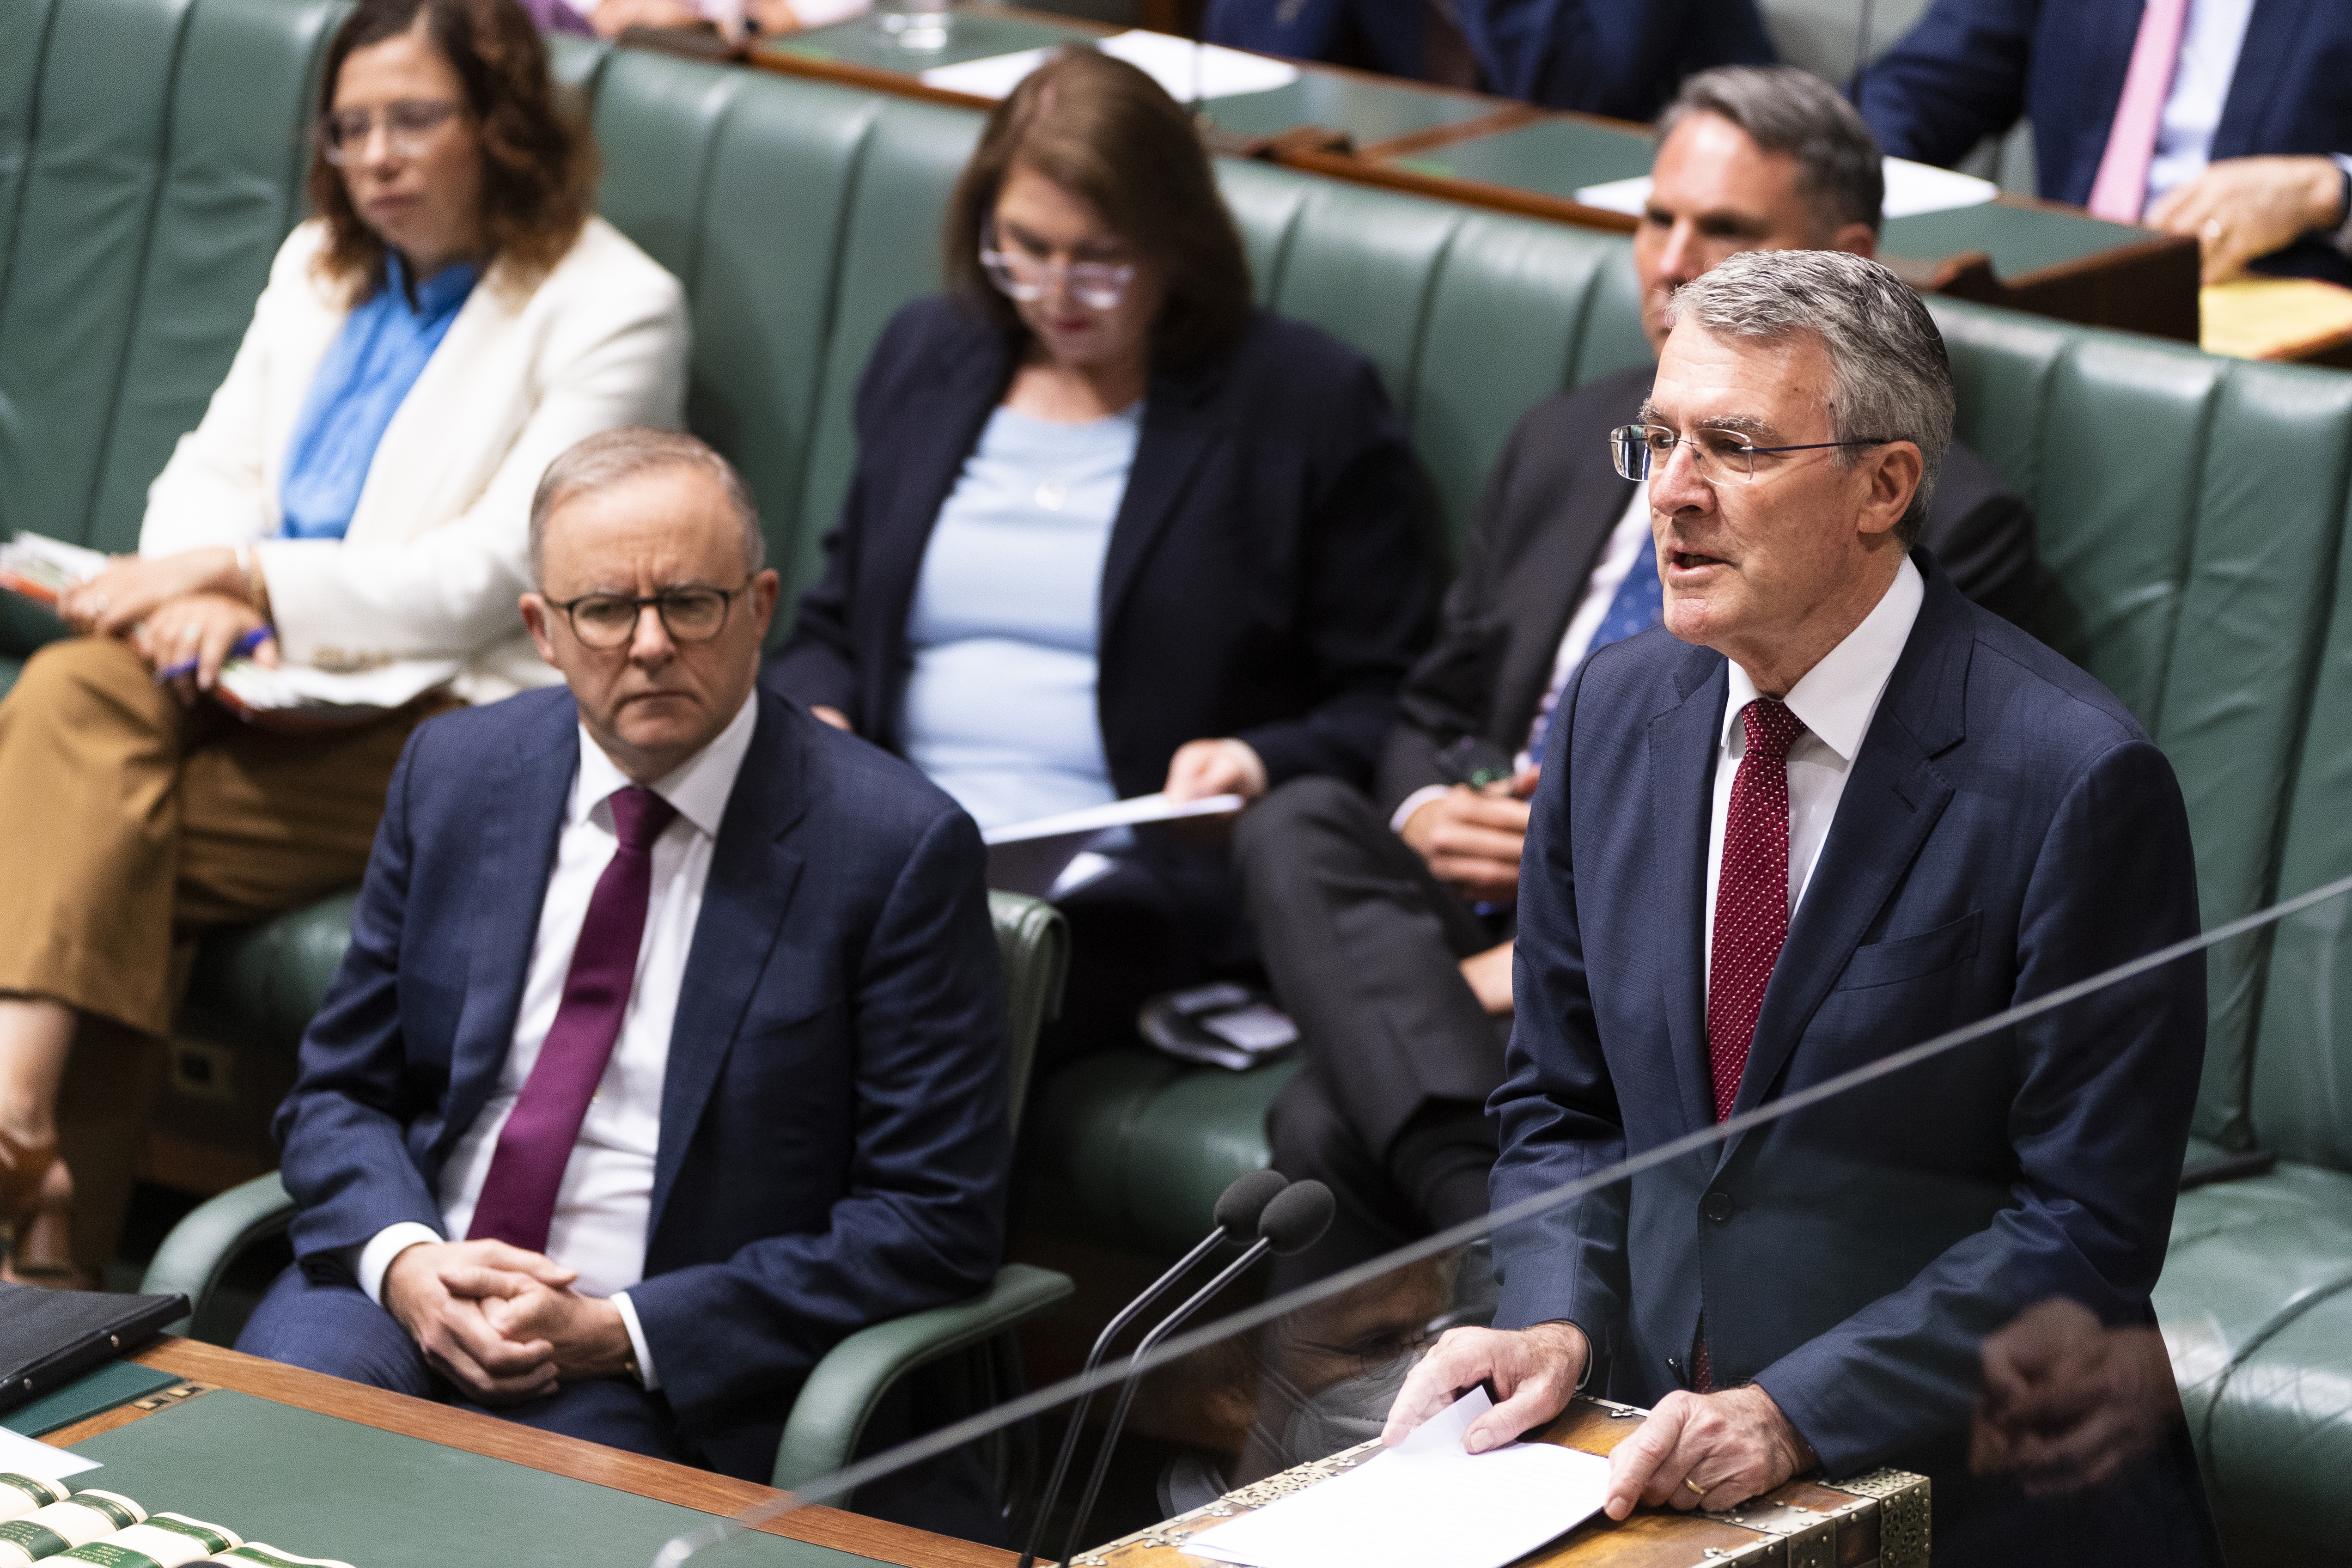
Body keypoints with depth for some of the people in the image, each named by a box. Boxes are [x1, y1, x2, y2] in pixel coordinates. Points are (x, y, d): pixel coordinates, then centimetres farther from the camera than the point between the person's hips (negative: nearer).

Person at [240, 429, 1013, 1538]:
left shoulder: (899, 848, -7)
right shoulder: (455, 772, 8)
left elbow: (935, 1218, -8)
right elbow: (340, 1091, 13)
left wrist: (620, 1332, -15)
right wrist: (405, 1262, -10)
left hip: (671, 1367, -3)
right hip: (412, 1287, 3)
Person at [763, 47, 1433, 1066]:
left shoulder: (1311, 403, 6)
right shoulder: (923, 361, 21)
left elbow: (1385, 708, 7)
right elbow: (832, 629, 28)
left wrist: (1264, 764, -12)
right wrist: (813, 720, 6)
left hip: (1130, 876, -4)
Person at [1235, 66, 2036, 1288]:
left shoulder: (1940, 525, -1)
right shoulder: (1568, 444, 21)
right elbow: (1430, 717, 27)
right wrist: (1431, 819, 0)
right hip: (1473, 918, 6)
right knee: (1294, 829, -30)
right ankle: (1493, 1214, -45)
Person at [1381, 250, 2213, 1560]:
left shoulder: (2075, 781, -13)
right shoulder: (1617, 711, 7)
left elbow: (2086, 1227, -12)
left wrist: (1793, 1413, -19)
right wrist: (1558, 1324, -4)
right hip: (1664, 1458, 5)